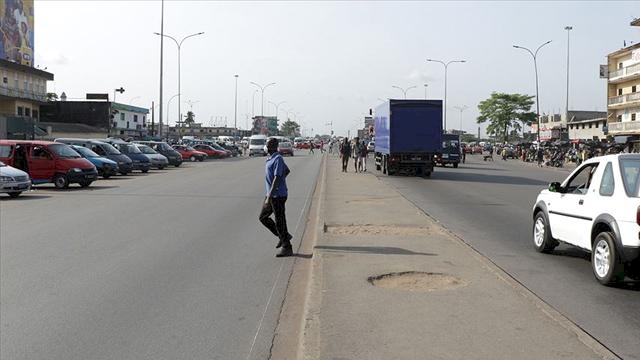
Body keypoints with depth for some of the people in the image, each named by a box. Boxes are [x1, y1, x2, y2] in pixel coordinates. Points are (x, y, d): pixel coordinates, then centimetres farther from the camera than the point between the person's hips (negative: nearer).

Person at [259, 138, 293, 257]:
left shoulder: (278, 159, -18)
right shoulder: (271, 158, 13)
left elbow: (277, 179, -24)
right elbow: (287, 170, 25)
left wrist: (269, 197, -27)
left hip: (278, 195, -10)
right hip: (271, 195, 10)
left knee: (280, 221, -4)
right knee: (263, 217, 15)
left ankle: (287, 248, 6)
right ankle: (283, 236, 24)